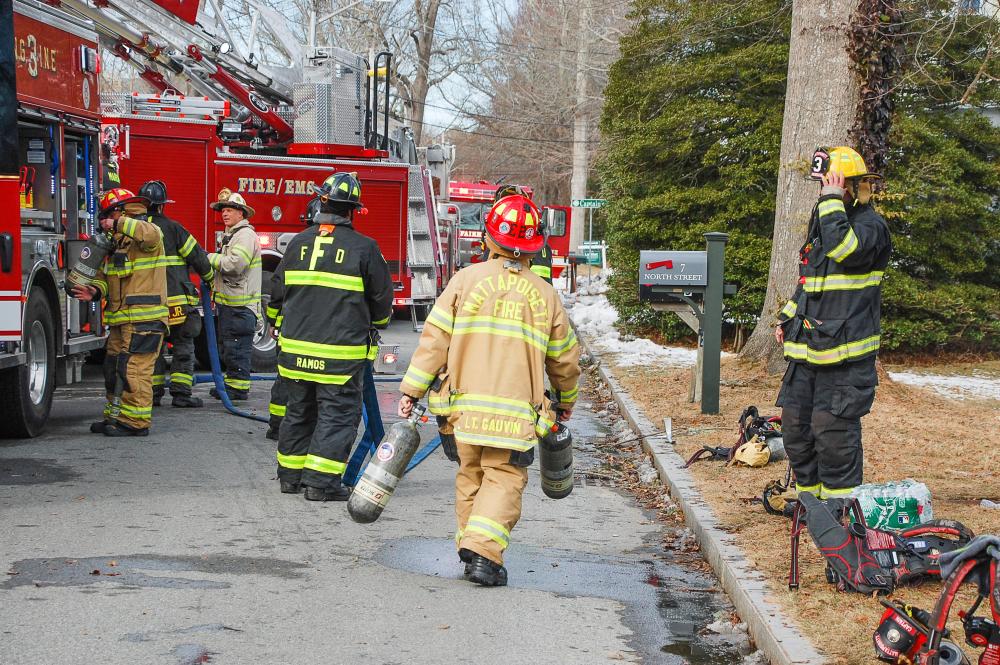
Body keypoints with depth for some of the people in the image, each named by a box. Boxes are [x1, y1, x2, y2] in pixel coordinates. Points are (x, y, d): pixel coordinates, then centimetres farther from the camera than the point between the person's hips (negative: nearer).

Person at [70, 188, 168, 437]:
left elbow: (150, 234, -34)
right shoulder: (118, 242, 21)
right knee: (113, 368, 15)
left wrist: (118, 224, -30)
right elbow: (106, 275, 23)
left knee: (134, 370, -11)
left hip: (144, 320, -10)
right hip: (122, 320, 10)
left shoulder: (143, 238, -8)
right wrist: (95, 290, 3)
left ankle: (136, 422, -8)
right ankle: (115, 417, 25)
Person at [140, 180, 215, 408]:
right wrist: (209, 277, 12)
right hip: (176, 299, -5)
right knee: (183, 347, 2)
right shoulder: (171, 228, -8)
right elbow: (197, 256, -5)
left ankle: (153, 393, 12)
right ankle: (181, 393, -1)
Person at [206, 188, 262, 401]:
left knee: (237, 346, -8)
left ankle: (239, 388, -6)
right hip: (229, 301, 11)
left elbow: (235, 263, -25)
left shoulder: (245, 235, -12)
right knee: (229, 346, 15)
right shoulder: (230, 236, 21)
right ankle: (231, 382, 22)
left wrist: (211, 258, -13)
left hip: (240, 304, -11)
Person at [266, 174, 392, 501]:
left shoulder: (298, 243, 6)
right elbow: (381, 296, 0)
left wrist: (278, 322, 33)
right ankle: (321, 481, -3)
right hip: (341, 353, -5)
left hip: (296, 346, 5)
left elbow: (277, 290, 14)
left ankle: (291, 474, 24)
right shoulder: (363, 248, -8)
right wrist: (377, 323, 21)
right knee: (337, 413, 1)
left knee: (298, 410, 16)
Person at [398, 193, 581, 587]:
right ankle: (484, 553, -13)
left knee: (471, 475, 16)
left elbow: (435, 339, -2)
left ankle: (470, 548, 17)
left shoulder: (467, 279, 2)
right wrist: (566, 399, 34)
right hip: (515, 412, -1)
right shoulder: (545, 295, 8)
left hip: (463, 403, 1)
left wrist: (412, 390, 3)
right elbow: (565, 357, 17)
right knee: (504, 479, 3)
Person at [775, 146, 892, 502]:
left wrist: (832, 201, -21)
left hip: (845, 355, -9)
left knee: (833, 431, -8)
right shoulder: (822, 223, 19)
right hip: (807, 350, 9)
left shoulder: (871, 225, -8)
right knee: (795, 425, 11)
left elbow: (845, 248, -31)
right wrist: (787, 317, 20)